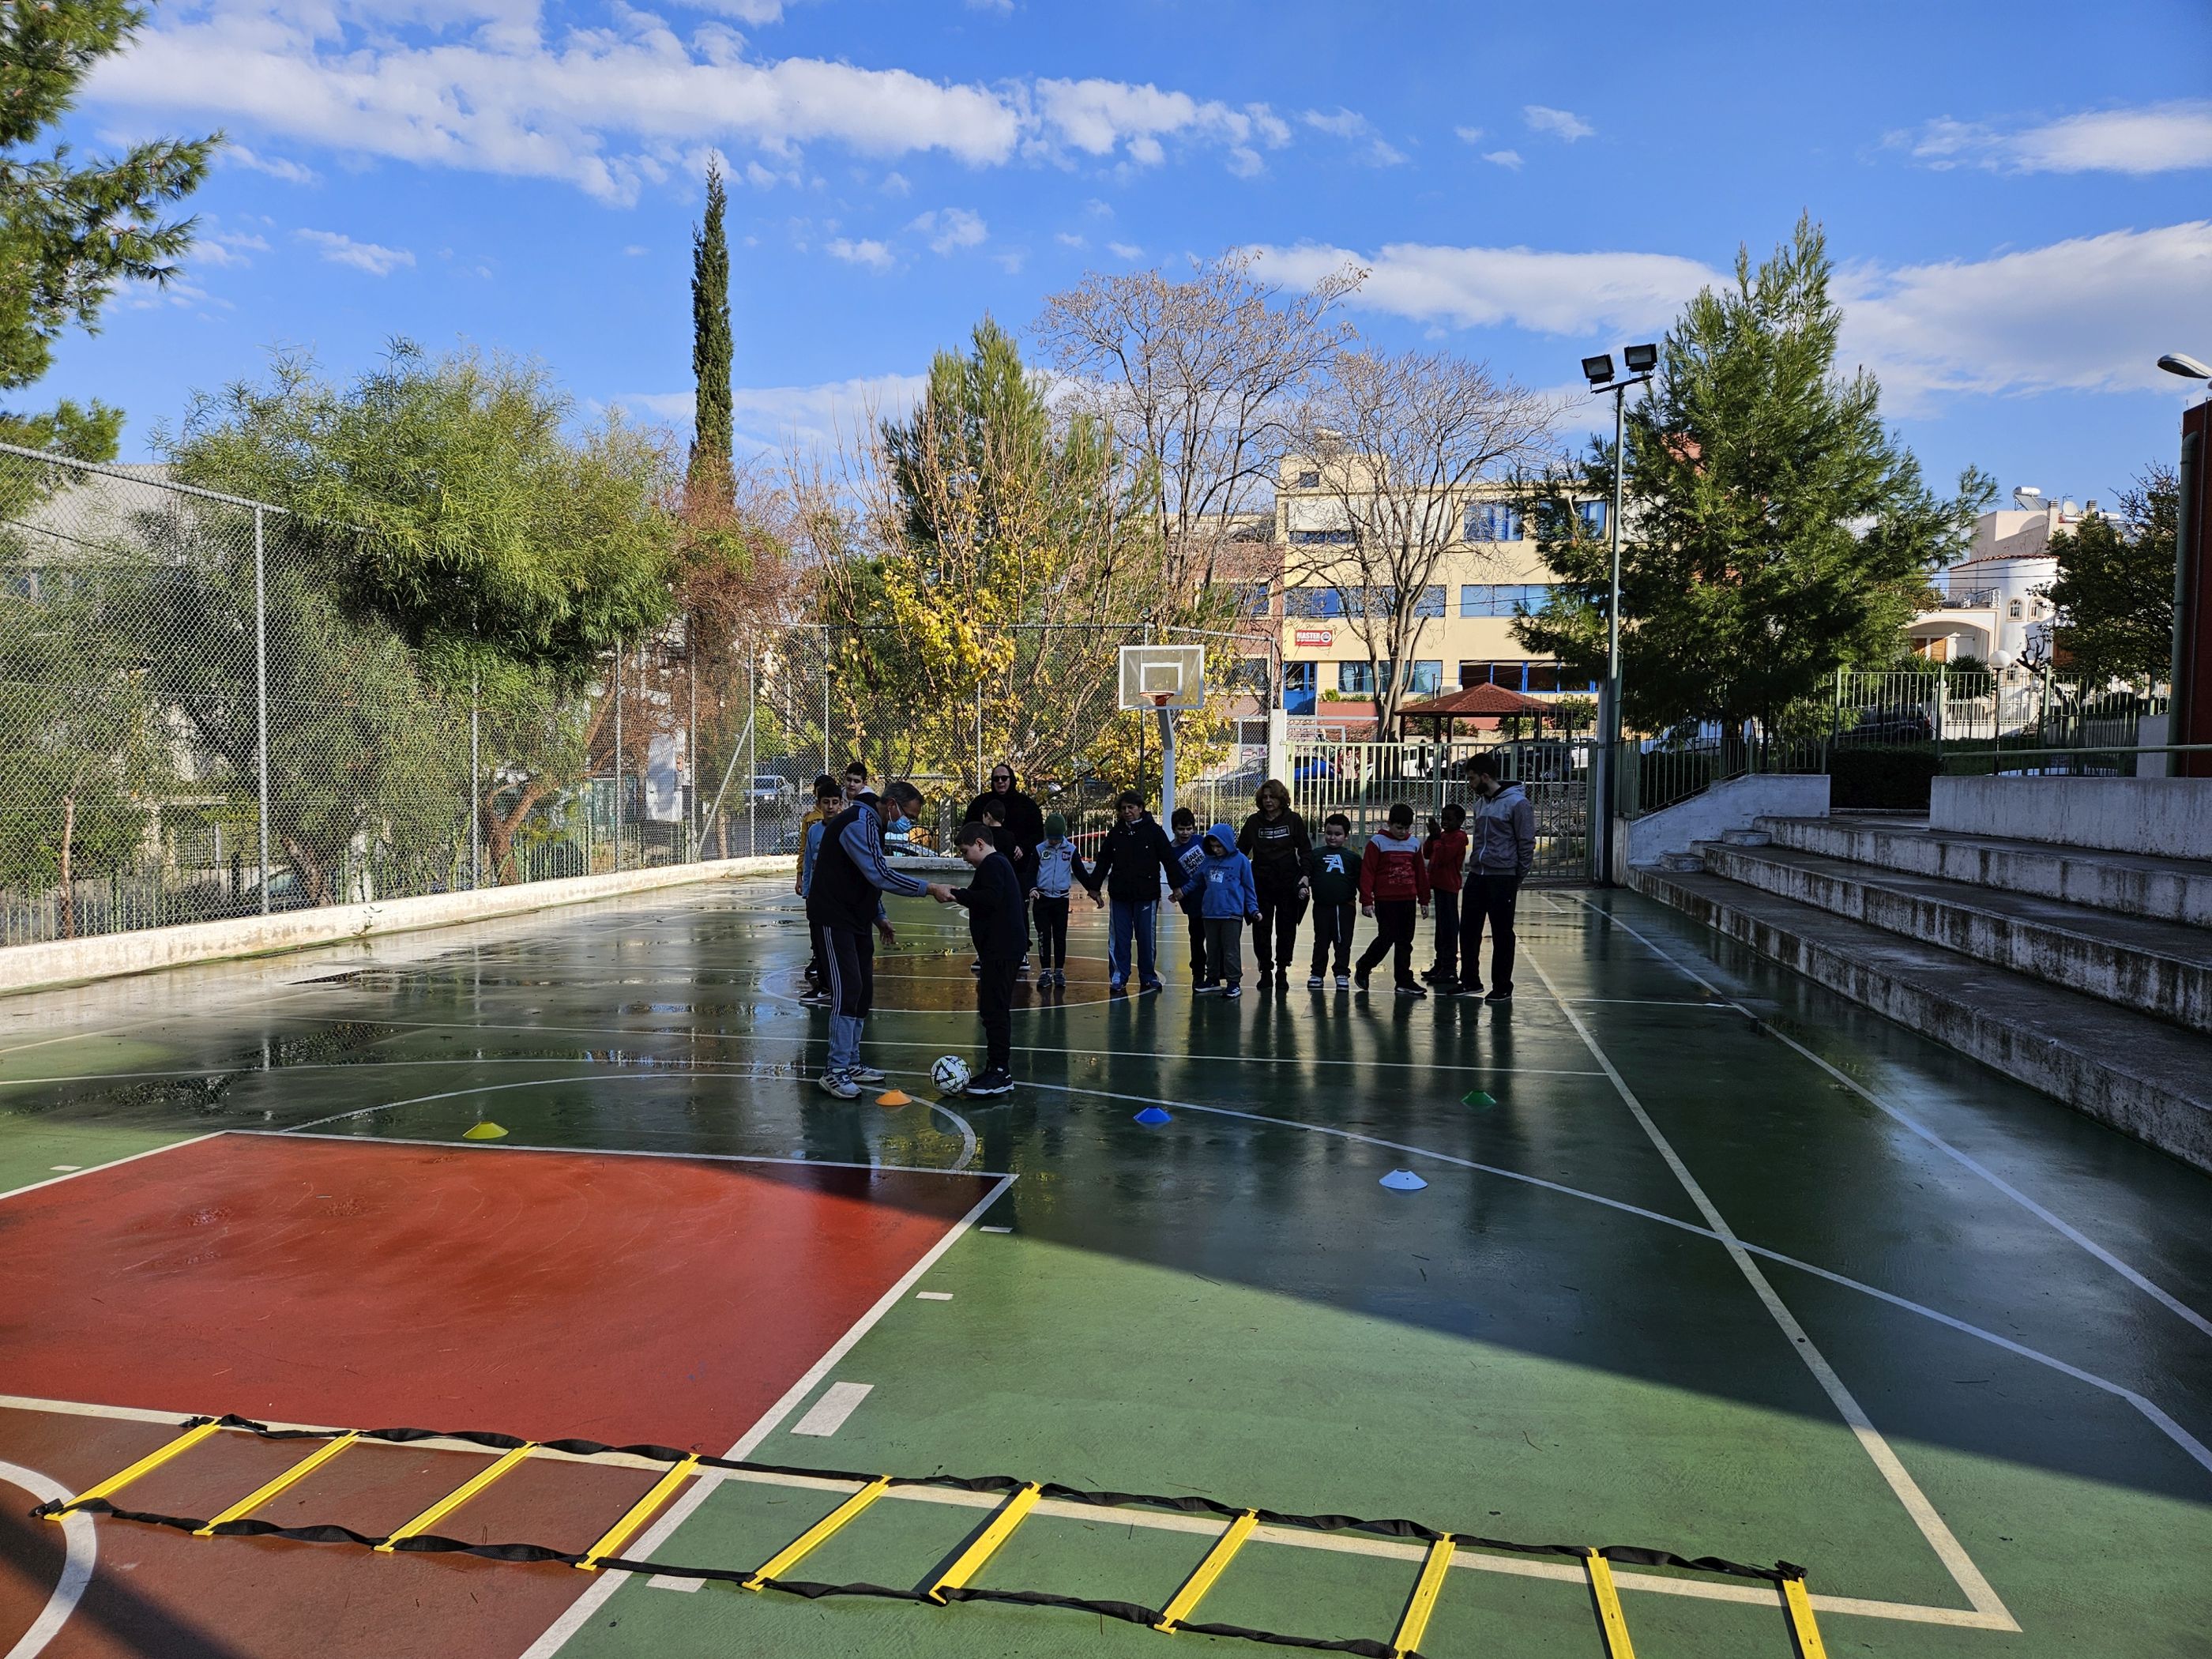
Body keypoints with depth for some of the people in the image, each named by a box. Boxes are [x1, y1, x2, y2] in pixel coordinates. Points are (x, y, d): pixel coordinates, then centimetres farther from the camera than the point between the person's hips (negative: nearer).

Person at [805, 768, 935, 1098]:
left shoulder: (871, 822, 13)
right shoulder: (858, 823, -20)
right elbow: (881, 875, -29)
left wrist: (879, 916, 17)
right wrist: (928, 888, -24)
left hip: (857, 919, 10)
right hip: (833, 919, -10)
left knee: (863, 991, 10)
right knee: (847, 989, -14)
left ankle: (851, 1063, 19)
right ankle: (835, 1071, -9)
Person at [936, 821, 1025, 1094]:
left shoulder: (992, 864, -11)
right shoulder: (999, 863, 22)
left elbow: (989, 898, -24)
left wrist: (955, 893, -18)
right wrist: (960, 896, 12)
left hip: (1001, 949, -11)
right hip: (1003, 947, 11)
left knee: (994, 1009, -10)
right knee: (995, 1009, 14)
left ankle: (1000, 1072, -10)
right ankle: (996, 1069, 19)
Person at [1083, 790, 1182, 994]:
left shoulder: (1154, 831, -2)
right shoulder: (1115, 833, 8)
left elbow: (1169, 860, -2)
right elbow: (1103, 861, 14)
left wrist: (1176, 886, -6)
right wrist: (1094, 887, 11)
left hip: (1146, 895, -3)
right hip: (1120, 895, 3)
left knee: (1145, 939, 4)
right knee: (1119, 939, 3)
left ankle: (1148, 978, 16)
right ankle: (1118, 979, 9)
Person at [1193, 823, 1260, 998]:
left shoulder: (1240, 860, -3)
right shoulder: (1208, 861, 8)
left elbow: (1249, 887, 2)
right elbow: (1198, 882, 16)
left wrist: (1253, 909, -2)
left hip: (1232, 913, -5)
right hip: (1210, 913, 5)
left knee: (1231, 950, -2)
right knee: (1212, 949, 14)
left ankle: (1234, 982, 6)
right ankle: (1213, 979, 26)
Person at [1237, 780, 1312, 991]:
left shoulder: (1293, 820, 1)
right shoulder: (1254, 821, 5)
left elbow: (1306, 851, 3)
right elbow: (1241, 850, 10)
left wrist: (1305, 875, -7)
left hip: (1288, 883, -1)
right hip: (1261, 883, 2)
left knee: (1286, 928, 4)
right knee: (1261, 928, 3)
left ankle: (1282, 970, 14)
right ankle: (1265, 969, 12)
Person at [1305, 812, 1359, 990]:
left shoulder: (1351, 857, 6)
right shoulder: (1316, 854, 6)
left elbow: (1361, 880, 7)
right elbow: (1306, 872, 2)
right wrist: (1304, 885, -17)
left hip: (1345, 906, 0)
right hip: (1322, 906, 0)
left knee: (1343, 942, 3)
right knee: (1321, 941, 9)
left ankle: (1342, 974, 11)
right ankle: (1317, 973, 18)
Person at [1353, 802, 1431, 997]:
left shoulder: (1414, 844, 10)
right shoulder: (1377, 842, -5)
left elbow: (1421, 873, 15)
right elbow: (1367, 873, -7)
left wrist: (1424, 900, 15)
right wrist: (1366, 901, -11)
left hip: (1408, 900, 5)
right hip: (1385, 901, -5)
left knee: (1405, 941, 7)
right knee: (1387, 938, -8)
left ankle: (1404, 982, 12)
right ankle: (1362, 969, 14)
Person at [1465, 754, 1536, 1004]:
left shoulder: (1517, 803, -11)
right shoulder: (1480, 803, 12)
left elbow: (1527, 843, -10)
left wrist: (1519, 879, -9)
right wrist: (1476, 864, 14)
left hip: (1502, 878, -7)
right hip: (1478, 876, 7)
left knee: (1502, 935, 2)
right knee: (1470, 930, 10)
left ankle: (1503, 988, 11)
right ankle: (1471, 981, 22)